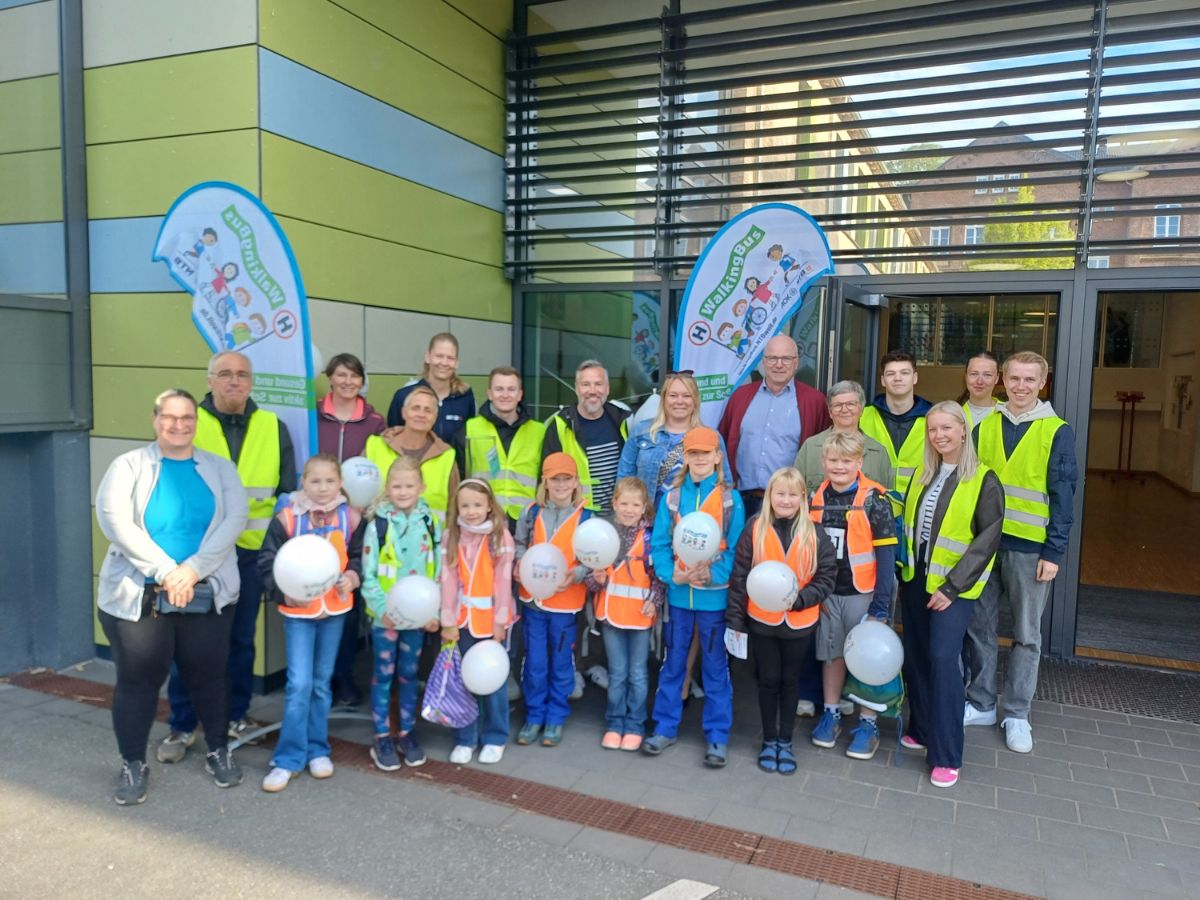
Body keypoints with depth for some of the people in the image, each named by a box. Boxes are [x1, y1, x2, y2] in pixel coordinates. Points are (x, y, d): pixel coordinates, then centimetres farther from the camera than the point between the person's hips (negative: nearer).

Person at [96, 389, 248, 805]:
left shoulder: (220, 469, 7)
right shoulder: (129, 466, 2)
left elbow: (234, 520, -5)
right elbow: (114, 520, -11)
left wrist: (192, 569, -18)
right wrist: (165, 571, -19)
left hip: (206, 595, 1)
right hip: (137, 595, -1)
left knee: (208, 675, 11)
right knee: (138, 679, 7)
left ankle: (219, 751, 29)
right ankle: (133, 764, 25)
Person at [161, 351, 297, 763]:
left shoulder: (274, 428, 4)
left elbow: (288, 491, 9)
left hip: (251, 550, 2)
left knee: (242, 637, 14)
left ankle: (236, 715, 29)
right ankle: (182, 725, 18)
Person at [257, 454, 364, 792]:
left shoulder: (350, 518, -3)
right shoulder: (287, 517, -9)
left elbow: (358, 557, 6)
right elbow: (267, 562, -5)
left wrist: (351, 578, -14)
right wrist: (285, 593, -17)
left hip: (335, 609, 2)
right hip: (298, 610, -2)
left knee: (322, 682, 14)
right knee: (299, 683, -6)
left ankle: (317, 749, 28)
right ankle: (289, 758, 7)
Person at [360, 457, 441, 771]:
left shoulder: (430, 522, -1)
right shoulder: (378, 524, -9)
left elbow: (438, 570, 3)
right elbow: (368, 574, -8)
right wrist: (382, 607, -17)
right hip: (385, 615, -2)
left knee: (409, 674, 13)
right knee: (383, 674, 7)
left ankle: (407, 733, 26)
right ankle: (382, 738, 19)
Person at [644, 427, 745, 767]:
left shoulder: (730, 499, -4)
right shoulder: (671, 497, 2)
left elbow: (736, 548, -5)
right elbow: (659, 543, 0)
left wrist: (713, 575, -19)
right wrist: (673, 573, -15)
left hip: (715, 595, -2)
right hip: (678, 593, 2)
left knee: (715, 666, 9)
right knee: (672, 662, 13)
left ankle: (717, 735, 21)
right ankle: (665, 727, 27)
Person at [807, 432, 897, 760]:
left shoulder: (874, 500, -12)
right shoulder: (817, 498, 2)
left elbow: (886, 555, -11)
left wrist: (881, 604, -13)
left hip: (862, 594, -4)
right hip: (826, 593, 4)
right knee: (832, 654, 15)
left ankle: (867, 723, 19)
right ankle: (831, 713, 30)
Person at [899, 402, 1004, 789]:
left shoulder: (984, 481, -9)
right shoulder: (921, 474, 8)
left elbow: (987, 540, -13)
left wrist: (952, 587, -16)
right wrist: (901, 568, 6)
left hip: (953, 586, -6)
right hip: (915, 578, 6)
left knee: (943, 659, -11)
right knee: (914, 656, 11)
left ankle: (946, 755, 0)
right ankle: (921, 730, 29)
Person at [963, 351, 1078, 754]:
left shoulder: (1057, 432, -3)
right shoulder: (984, 425, 6)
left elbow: (1062, 496, -4)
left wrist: (1054, 552, -9)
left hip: (1029, 547, -3)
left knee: (1026, 635, 7)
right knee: (978, 625, 9)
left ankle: (1016, 714, 19)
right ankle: (981, 704, 23)